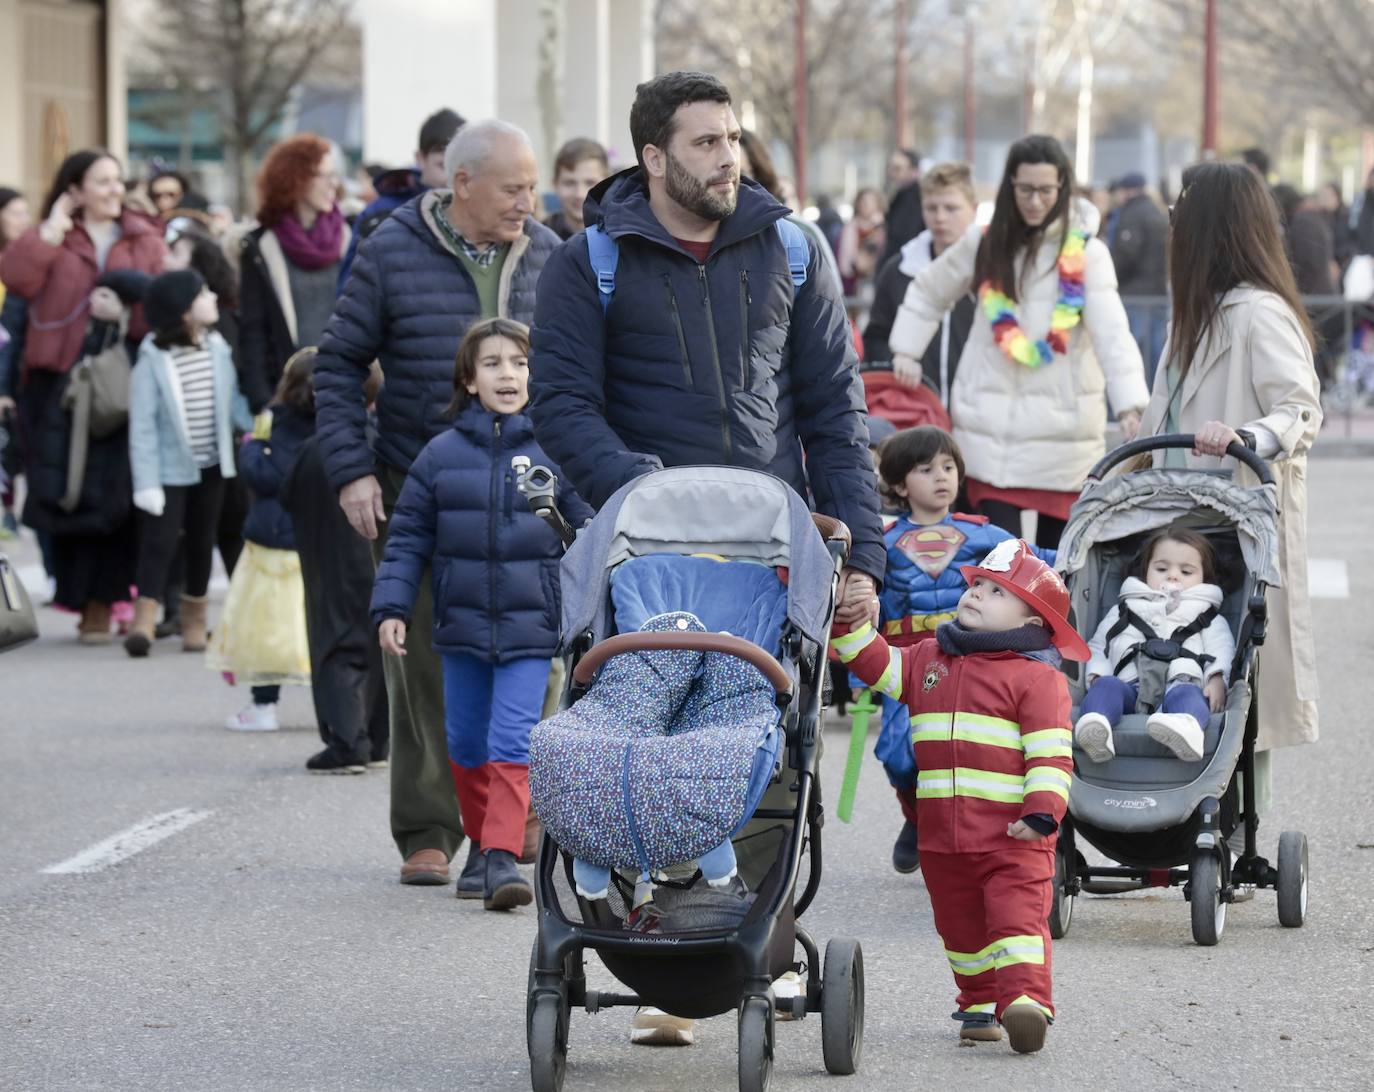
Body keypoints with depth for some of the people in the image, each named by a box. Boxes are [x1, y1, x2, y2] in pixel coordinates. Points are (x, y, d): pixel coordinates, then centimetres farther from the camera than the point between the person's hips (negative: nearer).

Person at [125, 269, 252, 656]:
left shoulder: (217, 348, -1)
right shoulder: (152, 360, -17)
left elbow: (234, 400, 9)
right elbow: (143, 427, -16)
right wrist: (146, 483, -19)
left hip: (211, 466, 5)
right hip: (170, 470, -5)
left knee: (202, 541, 13)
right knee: (159, 541, -11)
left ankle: (194, 618, 24)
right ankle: (144, 619, -13)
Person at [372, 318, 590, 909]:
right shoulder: (441, 454, 3)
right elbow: (408, 539, 8)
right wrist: (391, 607, 0)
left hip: (530, 625, -3)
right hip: (462, 623, 3)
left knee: (512, 747, -12)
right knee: (466, 745, 13)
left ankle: (503, 855, -16)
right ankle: (480, 845, 28)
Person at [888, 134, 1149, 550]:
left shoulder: (1086, 252, -4)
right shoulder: (985, 243, 6)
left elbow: (1111, 332, -17)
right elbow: (926, 294, 24)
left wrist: (1130, 404, -30)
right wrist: (906, 351, 15)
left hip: (1062, 422, -2)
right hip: (990, 423, 2)